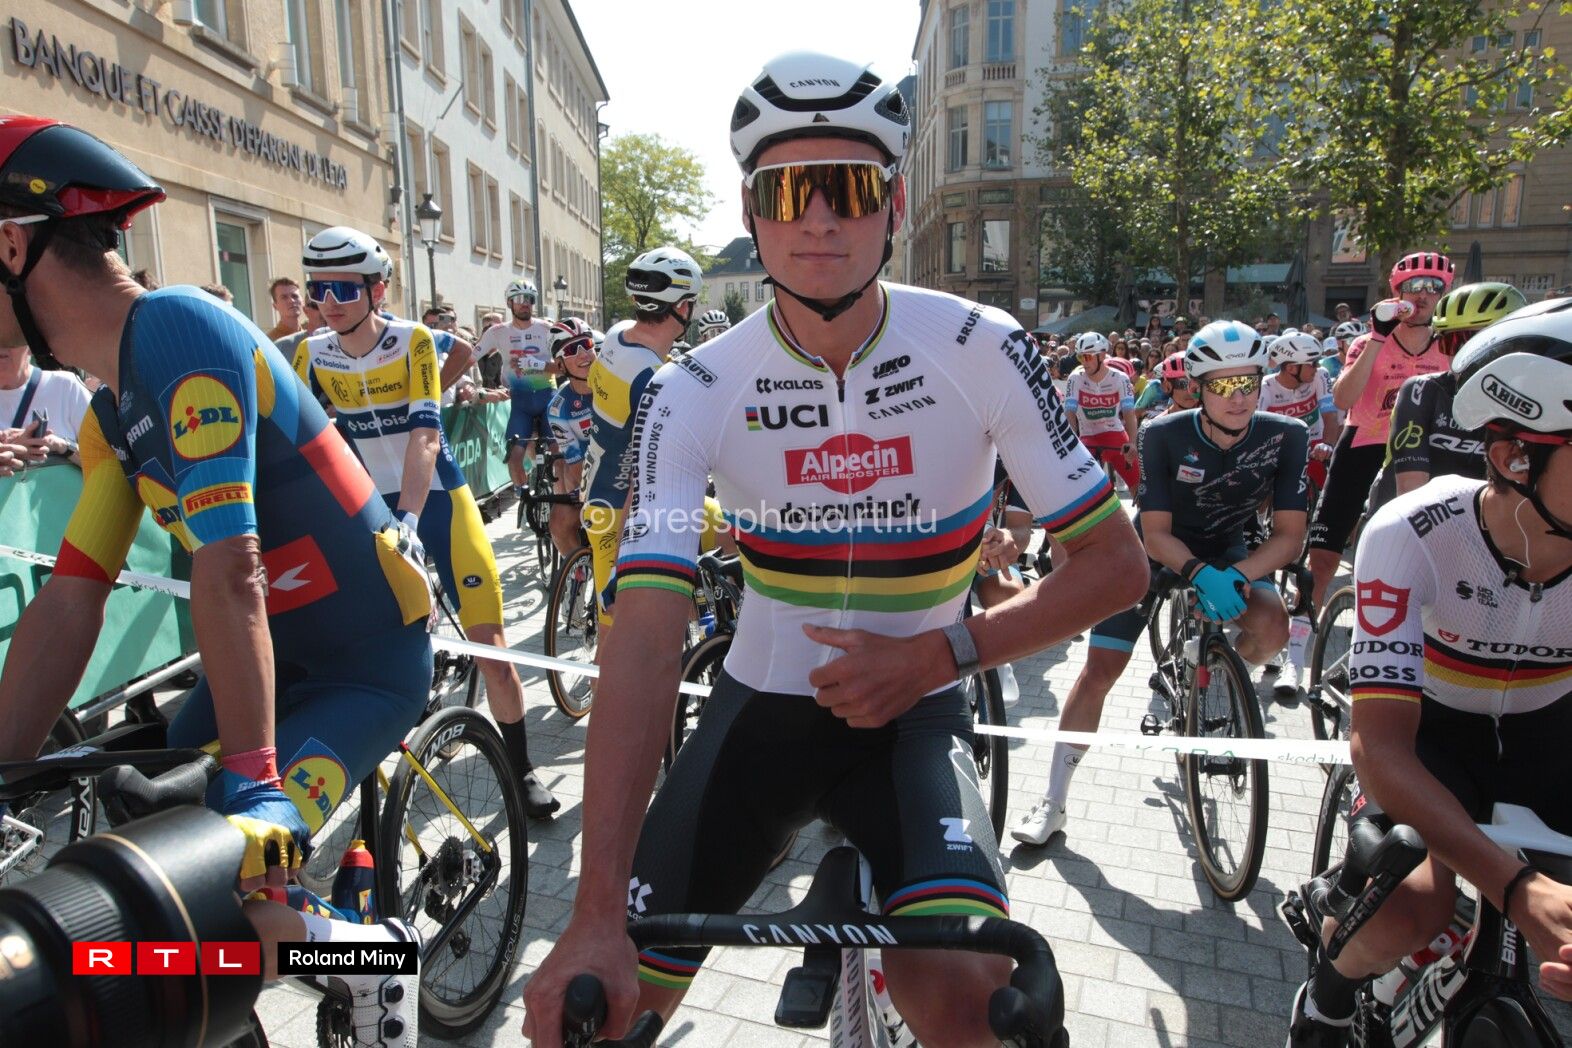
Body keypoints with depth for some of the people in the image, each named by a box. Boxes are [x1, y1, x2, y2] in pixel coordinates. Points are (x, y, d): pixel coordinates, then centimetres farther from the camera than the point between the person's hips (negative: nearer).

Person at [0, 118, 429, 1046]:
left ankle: (376, 952, 11)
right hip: (283, 647, 9)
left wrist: (251, 777, -27)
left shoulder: (178, 328, -22)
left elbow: (229, 572, -28)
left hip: (373, 662, -8)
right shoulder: (111, 414, 7)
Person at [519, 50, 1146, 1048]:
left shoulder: (983, 350, -14)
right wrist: (597, 919, -31)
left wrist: (940, 651, -21)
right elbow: (645, 640, -24)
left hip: (911, 714, 0)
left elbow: (1114, 559, -8)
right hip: (763, 704, 1)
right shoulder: (696, 392, -14)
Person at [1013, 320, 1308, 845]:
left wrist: (1237, 575, -35)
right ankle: (1053, 802, 1)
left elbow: (1290, 534, -18)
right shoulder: (1164, 435, -25)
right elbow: (1155, 535, -23)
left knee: (1272, 624, -29)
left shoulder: (1285, 436, -20)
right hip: (1159, 551, -2)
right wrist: (1199, 573, -41)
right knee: (1100, 669, -10)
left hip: (1227, 551, 2)